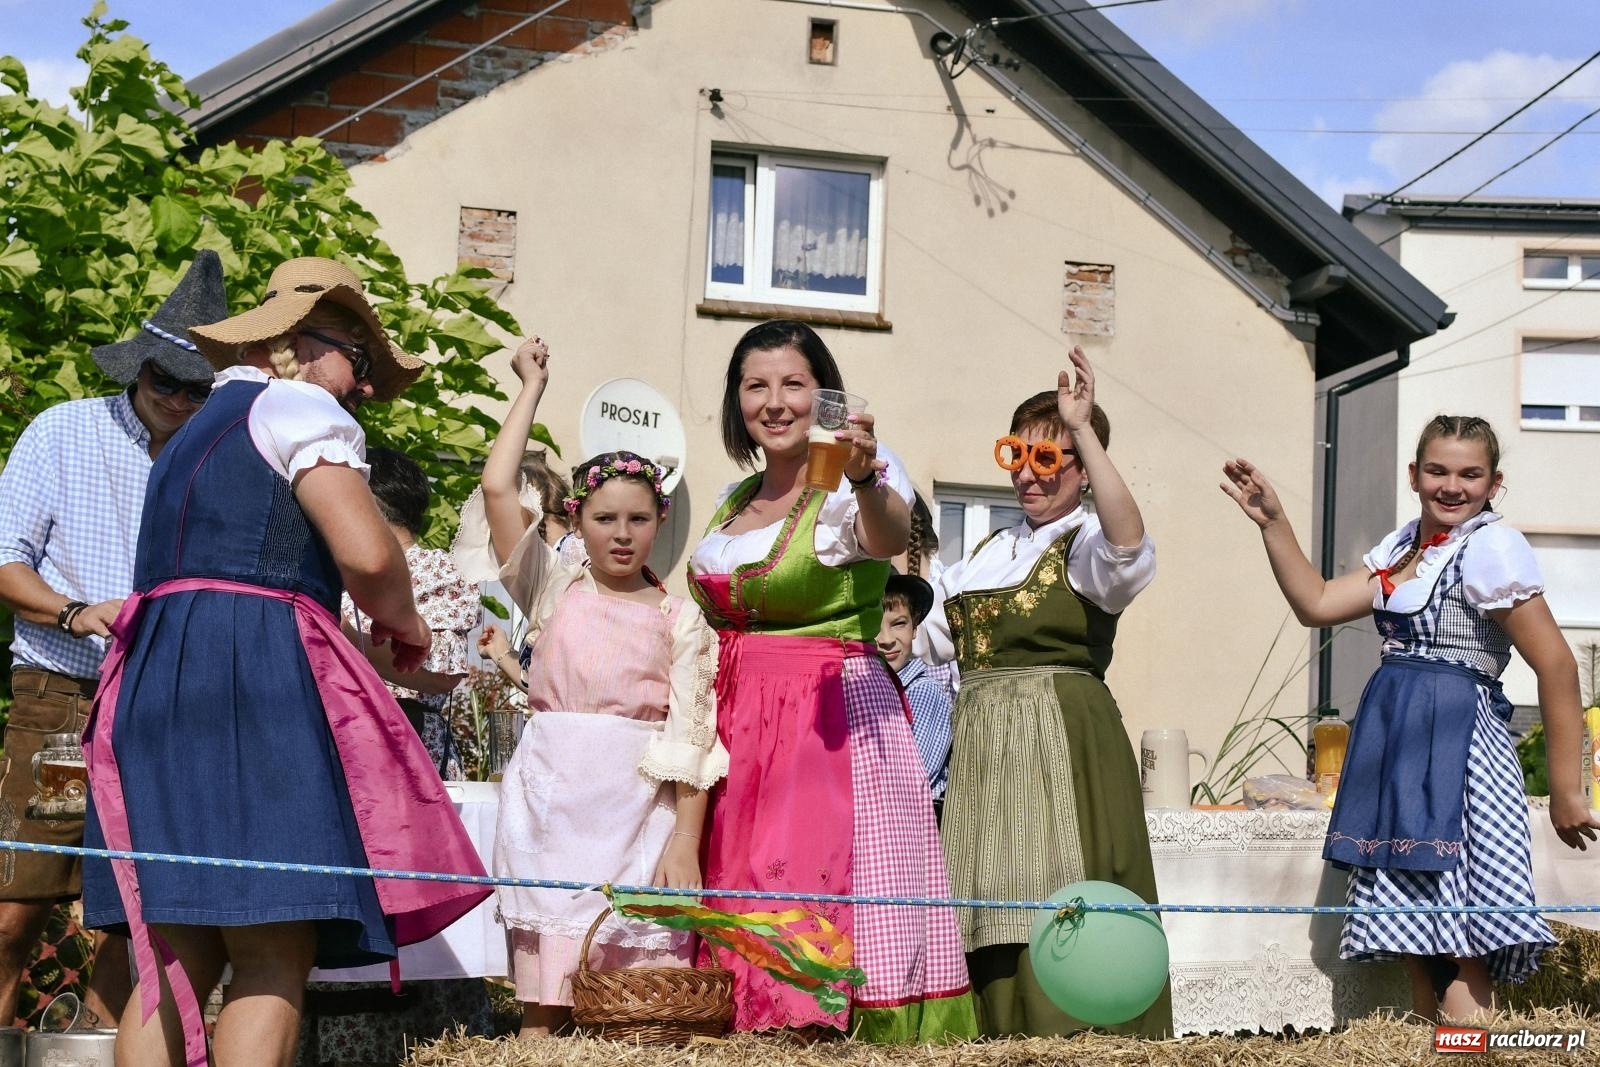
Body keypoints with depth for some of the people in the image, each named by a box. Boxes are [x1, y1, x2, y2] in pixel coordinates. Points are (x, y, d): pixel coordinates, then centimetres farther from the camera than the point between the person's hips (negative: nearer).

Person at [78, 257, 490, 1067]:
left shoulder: (195, 431, 29)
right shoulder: (299, 407, 2)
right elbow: (366, 554, -12)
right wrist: (403, 623, 8)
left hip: (155, 677, 9)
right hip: (257, 679, -9)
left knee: (177, 959, 5)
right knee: (276, 959, -12)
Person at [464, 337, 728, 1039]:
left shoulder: (680, 620, 4)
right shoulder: (554, 591, 7)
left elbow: (691, 738, -1)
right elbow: (497, 488, -2)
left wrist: (685, 840, -9)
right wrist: (532, 388, 5)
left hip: (640, 806, -1)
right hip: (553, 799, 1)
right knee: (543, 992, -1)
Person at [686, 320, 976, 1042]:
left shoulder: (847, 491, -7)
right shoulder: (730, 504, 15)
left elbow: (889, 535, -30)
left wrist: (866, 478, -49)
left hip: (833, 710, -6)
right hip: (735, 717, 7)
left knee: (812, 880, -15)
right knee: (739, 883, 4)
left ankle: (816, 1028, -8)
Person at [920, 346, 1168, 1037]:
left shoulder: (1085, 543, -3)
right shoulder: (989, 552, 21)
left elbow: (1130, 546, -27)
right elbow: (929, 637, 26)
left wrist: (1083, 430, -27)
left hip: (1062, 740, -7)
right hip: (980, 741, 7)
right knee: (994, 916, 9)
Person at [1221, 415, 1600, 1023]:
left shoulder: (1489, 547, -11)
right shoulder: (1403, 548, 14)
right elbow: (1316, 604, 12)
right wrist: (1272, 522, 3)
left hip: (1456, 744, -9)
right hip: (1396, 743, 9)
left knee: (1457, 952, -9)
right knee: (1412, 937, 13)